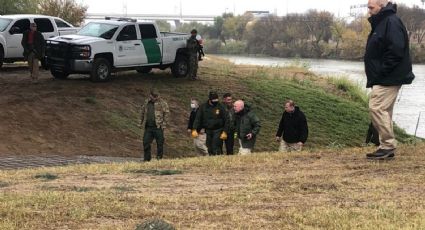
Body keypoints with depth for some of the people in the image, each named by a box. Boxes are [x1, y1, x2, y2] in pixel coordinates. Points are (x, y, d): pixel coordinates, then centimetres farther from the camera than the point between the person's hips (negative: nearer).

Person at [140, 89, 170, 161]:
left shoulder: (162, 103, -2)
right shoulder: (146, 102, 12)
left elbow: (167, 113, -4)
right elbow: (143, 112, 22)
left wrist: (164, 124, -10)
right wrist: (142, 122, 17)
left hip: (158, 127, -4)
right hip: (148, 127, 4)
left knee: (160, 143, -1)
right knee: (146, 142, 4)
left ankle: (159, 158, 9)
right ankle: (146, 159, 13)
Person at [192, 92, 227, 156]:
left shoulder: (220, 107, -3)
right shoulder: (203, 107, 2)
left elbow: (225, 121, 0)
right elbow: (198, 118, 2)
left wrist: (224, 132, -6)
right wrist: (195, 130, -8)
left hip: (218, 131, -3)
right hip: (208, 131, 3)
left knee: (216, 148, -14)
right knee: (210, 149, 6)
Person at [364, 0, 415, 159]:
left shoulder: (391, 22, -14)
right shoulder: (381, 23, 18)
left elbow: (396, 50, -25)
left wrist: (382, 71, -21)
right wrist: (375, 76, 12)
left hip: (388, 78, -11)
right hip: (383, 79, 11)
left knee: (377, 108, -14)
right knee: (384, 110, 11)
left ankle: (388, 145, -10)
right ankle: (387, 148, 15)